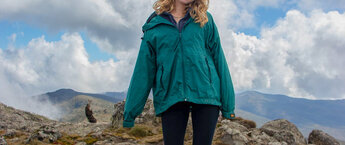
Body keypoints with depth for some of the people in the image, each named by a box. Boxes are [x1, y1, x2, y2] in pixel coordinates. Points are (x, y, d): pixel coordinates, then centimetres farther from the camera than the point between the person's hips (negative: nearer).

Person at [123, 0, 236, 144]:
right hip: (171, 97, 0)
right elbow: (144, 69, 7)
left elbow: (218, 60, 9)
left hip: (206, 93, 1)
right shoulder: (154, 25, 9)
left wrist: (228, 105, 4)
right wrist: (130, 111, 4)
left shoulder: (205, 20, 11)